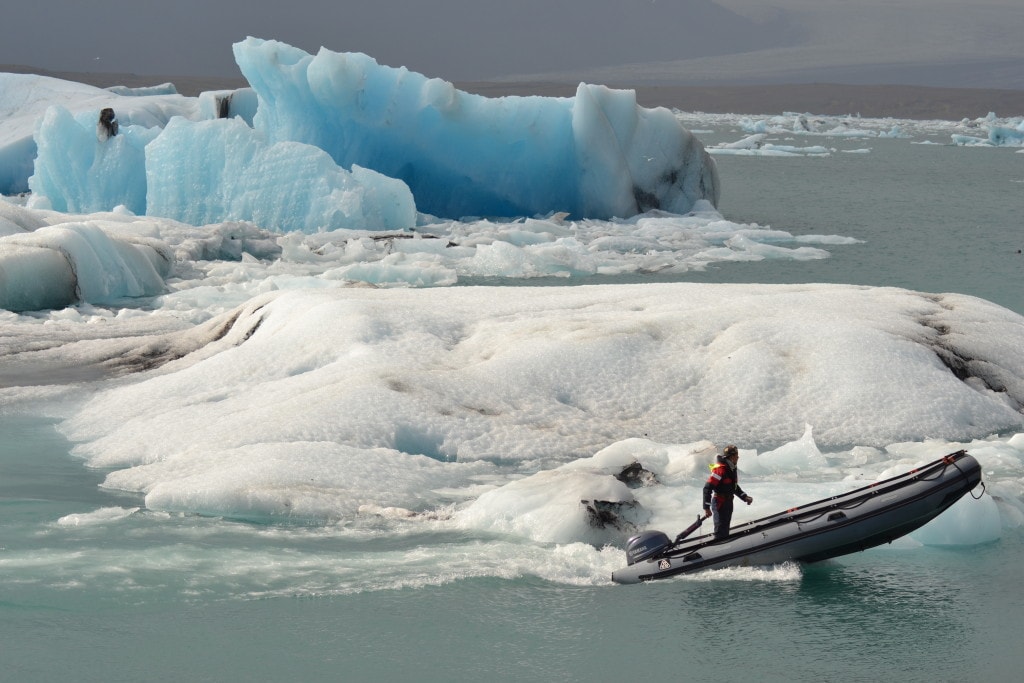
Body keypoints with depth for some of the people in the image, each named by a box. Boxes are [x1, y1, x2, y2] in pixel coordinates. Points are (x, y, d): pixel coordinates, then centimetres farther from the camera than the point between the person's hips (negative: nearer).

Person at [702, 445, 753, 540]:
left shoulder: (732, 469, 9)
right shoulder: (720, 469, -21)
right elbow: (708, 488, -23)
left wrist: (745, 497, 11)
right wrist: (706, 507, -25)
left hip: (728, 503, 9)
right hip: (720, 503, -9)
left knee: (725, 531, 19)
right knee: (720, 533, -8)